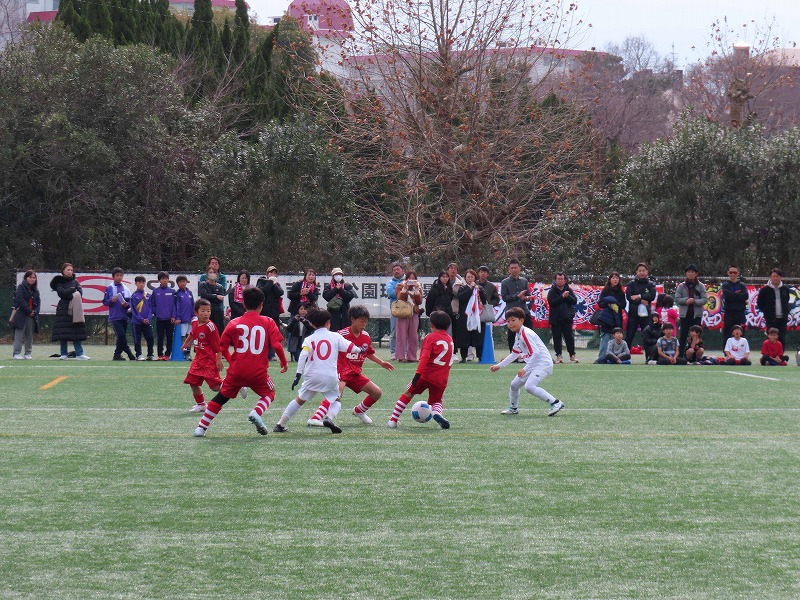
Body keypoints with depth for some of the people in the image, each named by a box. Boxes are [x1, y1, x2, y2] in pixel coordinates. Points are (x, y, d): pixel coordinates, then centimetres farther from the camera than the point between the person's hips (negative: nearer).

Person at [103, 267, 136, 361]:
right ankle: (129, 353, -4)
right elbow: (105, 302, 1)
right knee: (121, 335, -13)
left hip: (124, 316, 4)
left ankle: (117, 355, 15)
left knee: (122, 336, 6)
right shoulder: (110, 288, -1)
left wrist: (127, 304, -10)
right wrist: (111, 300, -17)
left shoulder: (125, 288, 8)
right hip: (114, 316, -4)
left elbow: (130, 302, 12)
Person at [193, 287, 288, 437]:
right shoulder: (268, 323, -1)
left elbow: (222, 348, 2)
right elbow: (277, 345, -9)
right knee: (269, 393, 23)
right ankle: (256, 413, -7)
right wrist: (284, 362, 7)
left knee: (221, 397, 17)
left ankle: (201, 427, 15)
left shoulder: (234, 323, 2)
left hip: (236, 370, 1)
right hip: (258, 372, -1)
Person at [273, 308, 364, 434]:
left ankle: (280, 424, 11)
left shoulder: (309, 339, 4)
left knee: (300, 400, 14)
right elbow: (349, 347, 9)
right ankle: (328, 418, -7)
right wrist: (360, 350, 30)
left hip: (312, 376, 1)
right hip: (331, 376, -1)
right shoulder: (335, 336, 6)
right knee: (335, 399, 22)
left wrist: (298, 374, -12)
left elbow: (303, 356, -9)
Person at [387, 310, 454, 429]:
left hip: (426, 375, -4)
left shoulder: (430, 338, -2)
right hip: (442, 379, 4)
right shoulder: (450, 340, 16)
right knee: (436, 401, 17)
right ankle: (437, 413, -19)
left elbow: (424, 358, -16)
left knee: (408, 394, 13)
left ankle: (393, 420, 11)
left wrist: (418, 374, -21)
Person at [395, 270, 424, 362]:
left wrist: (416, 290, -10)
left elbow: (420, 302, 1)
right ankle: (401, 357, -7)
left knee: (413, 337, 1)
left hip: (414, 313, 3)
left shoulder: (418, 287, 12)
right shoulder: (400, 286, 5)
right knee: (402, 335, -7)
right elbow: (400, 298, -10)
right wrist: (405, 288, -19)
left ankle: (412, 357, 6)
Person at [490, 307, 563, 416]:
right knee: (514, 385, 15)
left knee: (529, 386, -27)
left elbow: (536, 352, -26)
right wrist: (499, 366, 27)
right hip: (533, 365, 10)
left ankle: (555, 403, -25)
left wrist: (525, 369, -27)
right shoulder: (517, 335, 13)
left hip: (543, 363, -10)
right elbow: (514, 354, 26)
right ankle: (513, 408, 36)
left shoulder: (525, 334, -18)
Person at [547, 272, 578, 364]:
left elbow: (574, 301, 0)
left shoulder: (569, 290, 8)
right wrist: (562, 297, -18)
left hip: (567, 318, 1)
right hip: (555, 319, -1)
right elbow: (551, 302, -14)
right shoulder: (552, 291, 1)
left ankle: (572, 355, 9)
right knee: (557, 338, 0)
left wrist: (568, 296, -17)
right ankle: (558, 356, 4)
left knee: (570, 337, 2)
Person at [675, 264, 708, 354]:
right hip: (685, 314, 0)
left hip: (697, 314, 0)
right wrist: (686, 300, -16)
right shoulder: (681, 286, 5)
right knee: (683, 335, 0)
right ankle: (680, 355, 3)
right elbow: (677, 299, 0)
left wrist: (694, 301, -17)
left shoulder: (700, 286, 4)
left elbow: (705, 300, -2)